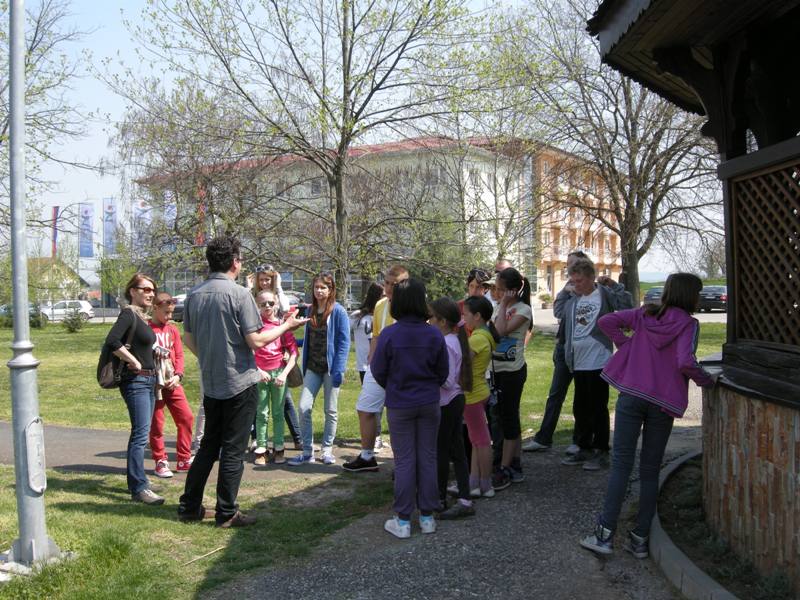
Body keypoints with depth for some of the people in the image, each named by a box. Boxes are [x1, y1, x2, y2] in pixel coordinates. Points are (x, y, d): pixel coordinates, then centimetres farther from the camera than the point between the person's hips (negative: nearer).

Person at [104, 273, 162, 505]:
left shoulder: (142, 316, 15)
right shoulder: (128, 314, -12)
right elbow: (112, 341, -26)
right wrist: (134, 362, -19)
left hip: (148, 380, 10)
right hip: (136, 381, -10)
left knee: (141, 433, 14)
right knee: (141, 433, -13)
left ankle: (135, 481, 23)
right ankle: (139, 488, -12)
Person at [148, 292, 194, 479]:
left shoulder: (172, 330, 11)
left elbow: (179, 355, 8)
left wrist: (178, 375, -5)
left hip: (172, 382, 5)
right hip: (153, 383, -5)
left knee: (186, 417, 1)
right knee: (156, 423, 3)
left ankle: (184, 459, 12)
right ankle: (161, 462, 14)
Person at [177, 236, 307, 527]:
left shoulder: (194, 294, 3)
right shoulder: (240, 295, -15)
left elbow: (188, 339, 11)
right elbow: (256, 341, -17)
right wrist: (285, 326, -3)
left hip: (210, 383, 6)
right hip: (240, 383, -6)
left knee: (208, 445, 18)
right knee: (233, 450, 3)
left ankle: (189, 506, 22)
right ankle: (227, 513, 10)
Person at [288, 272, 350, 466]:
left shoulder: (338, 311, -9)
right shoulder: (310, 310, 9)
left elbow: (344, 341, -11)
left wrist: (338, 369, -17)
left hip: (330, 367, -5)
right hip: (312, 367, 5)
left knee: (331, 410, 7)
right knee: (304, 408, -4)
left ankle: (327, 449, 21)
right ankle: (307, 451, 6)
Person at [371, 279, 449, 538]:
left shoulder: (389, 335, -15)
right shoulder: (434, 335, -9)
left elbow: (378, 371, -6)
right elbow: (443, 372, 1)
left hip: (400, 405, -2)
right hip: (429, 404, 2)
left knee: (404, 461, 6)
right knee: (428, 459, 11)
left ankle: (403, 521, 12)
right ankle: (427, 517, 19)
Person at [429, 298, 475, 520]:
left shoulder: (445, 345, -21)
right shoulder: (455, 340, 8)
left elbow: (446, 381, -23)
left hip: (445, 404, -9)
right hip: (456, 400, 9)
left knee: (441, 452, 4)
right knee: (457, 451, 10)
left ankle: (440, 499, 17)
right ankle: (464, 499, 13)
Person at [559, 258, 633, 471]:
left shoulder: (604, 294, -7)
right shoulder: (573, 299, 10)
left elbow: (627, 306, -15)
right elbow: (558, 313, 20)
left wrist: (613, 285, -16)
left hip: (598, 362, -7)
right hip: (578, 364, 7)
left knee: (598, 408, 0)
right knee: (580, 408, 14)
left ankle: (601, 452, 10)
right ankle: (584, 449, 27)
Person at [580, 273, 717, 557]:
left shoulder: (645, 314, 7)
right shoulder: (689, 324, -5)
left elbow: (606, 321, 0)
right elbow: (685, 362, -18)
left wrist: (626, 344, 6)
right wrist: (707, 380, -2)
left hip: (631, 395, 2)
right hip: (663, 403, -2)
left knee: (621, 464, 4)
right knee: (650, 470, 9)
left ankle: (606, 533, 1)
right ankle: (640, 538, 13)